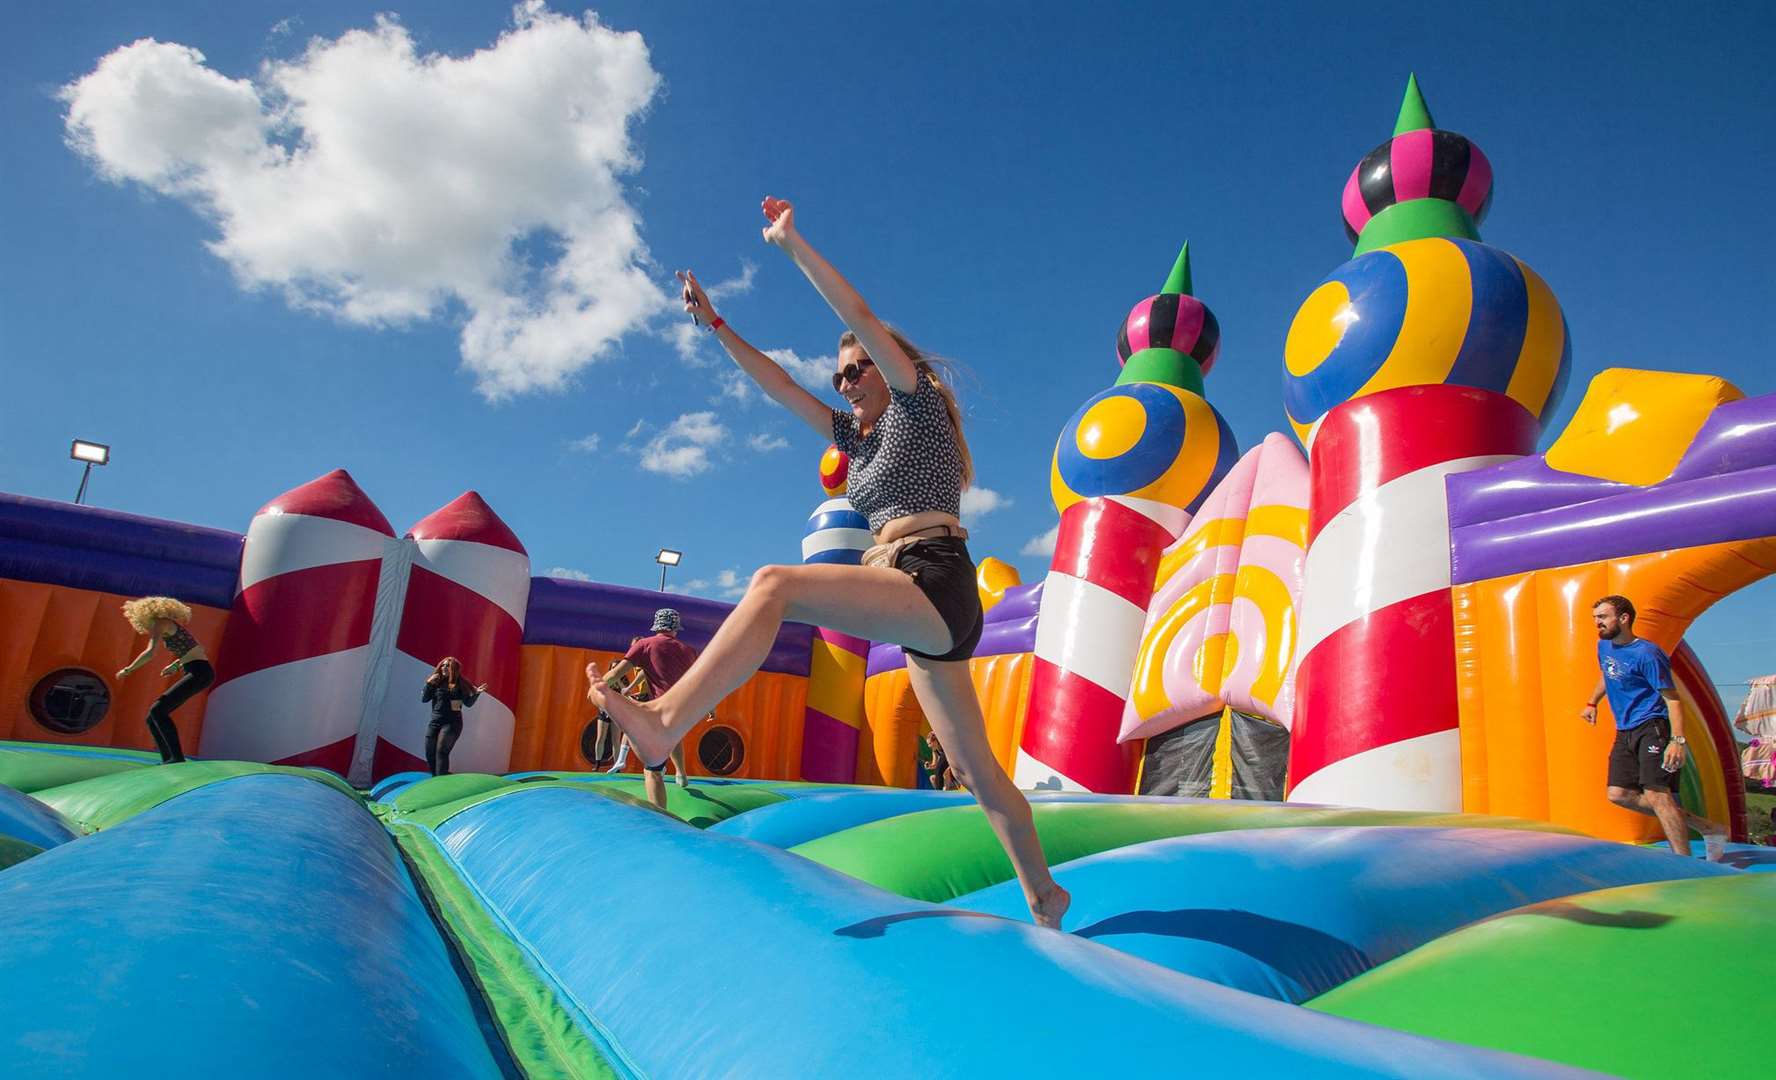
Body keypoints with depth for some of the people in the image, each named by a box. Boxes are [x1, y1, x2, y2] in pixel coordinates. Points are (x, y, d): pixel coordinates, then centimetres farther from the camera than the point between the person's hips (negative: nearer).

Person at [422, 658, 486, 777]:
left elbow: (468, 703, 0)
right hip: (434, 722, 5)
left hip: (452, 723, -5)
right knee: (430, 753, 7)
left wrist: (476, 694, -17)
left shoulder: (459, 684, -3)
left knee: (441, 751, -16)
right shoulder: (436, 682, 6)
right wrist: (429, 684, -8)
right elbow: (424, 699, 5)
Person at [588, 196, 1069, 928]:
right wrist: (715, 325, 24)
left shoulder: (918, 408, 7)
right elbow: (779, 386, 26)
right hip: (920, 615, 10)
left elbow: (861, 318, -2)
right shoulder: (858, 435, 27)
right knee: (977, 770, 13)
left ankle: (666, 723, -38)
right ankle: (1044, 897, 24)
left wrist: (792, 243, -1)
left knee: (773, 583, -27)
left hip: (936, 586, -10)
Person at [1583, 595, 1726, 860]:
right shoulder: (1604, 646, 11)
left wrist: (1678, 740, -26)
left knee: (1656, 794, -17)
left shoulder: (1646, 654, -14)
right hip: (1625, 732, 9)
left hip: (1653, 728, -8)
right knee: (1619, 794, 0)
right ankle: (1704, 827, 11)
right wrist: (1592, 703, 26)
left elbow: (1672, 698, -17)